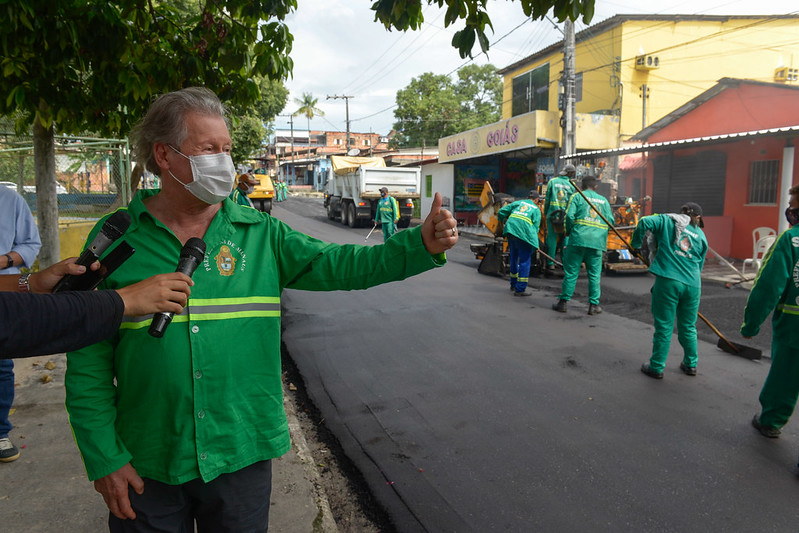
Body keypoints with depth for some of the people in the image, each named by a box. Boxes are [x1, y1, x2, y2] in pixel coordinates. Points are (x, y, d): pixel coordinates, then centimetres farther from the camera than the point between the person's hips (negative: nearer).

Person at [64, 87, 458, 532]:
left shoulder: (260, 234, -1)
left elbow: (334, 264, -9)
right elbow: (89, 361, -4)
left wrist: (422, 245, -21)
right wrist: (104, 458, -6)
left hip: (243, 456, 2)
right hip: (148, 466, -1)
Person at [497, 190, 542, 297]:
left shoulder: (518, 203, 22)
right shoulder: (536, 209, 12)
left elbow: (501, 212, 17)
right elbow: (535, 227, 2)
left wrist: (503, 222, 36)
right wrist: (534, 242, 10)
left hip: (511, 231, 5)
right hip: (524, 234, -5)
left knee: (514, 258, 20)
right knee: (524, 261, 2)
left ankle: (513, 284, 35)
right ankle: (520, 289, 2)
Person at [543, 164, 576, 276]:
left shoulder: (552, 181, 3)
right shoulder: (571, 185, 4)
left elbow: (547, 199, 4)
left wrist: (545, 212, 13)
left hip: (552, 214, -1)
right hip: (565, 215, 1)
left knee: (552, 238, 0)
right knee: (564, 239, 10)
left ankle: (550, 265, -2)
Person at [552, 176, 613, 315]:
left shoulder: (577, 196, 6)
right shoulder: (604, 200, 16)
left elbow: (569, 215, -7)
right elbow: (610, 221, 11)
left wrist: (568, 231, 8)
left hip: (578, 239, -2)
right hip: (597, 242, 2)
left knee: (571, 272, 2)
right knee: (594, 274, 8)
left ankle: (563, 302, 6)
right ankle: (594, 305, 9)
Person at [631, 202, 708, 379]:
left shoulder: (667, 220, 7)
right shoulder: (701, 235, 18)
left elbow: (644, 222, -9)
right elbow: (700, 265, 20)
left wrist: (635, 243, 3)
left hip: (668, 280, -3)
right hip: (692, 284, 3)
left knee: (664, 327, 3)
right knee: (688, 327, 18)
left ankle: (656, 368, 11)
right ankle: (690, 364, 32)